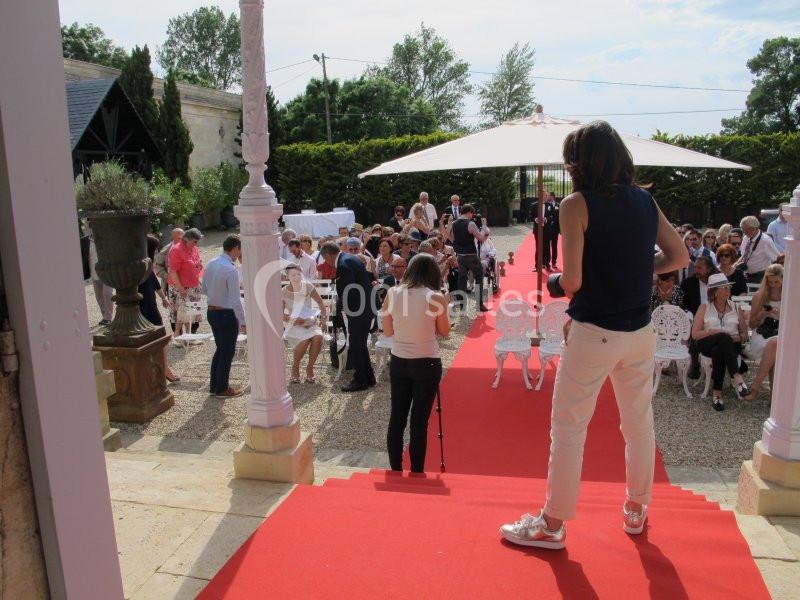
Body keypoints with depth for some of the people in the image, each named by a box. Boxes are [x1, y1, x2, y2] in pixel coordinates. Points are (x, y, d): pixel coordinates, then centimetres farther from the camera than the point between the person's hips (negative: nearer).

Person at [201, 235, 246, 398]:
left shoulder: (210, 264, 2)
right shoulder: (231, 270, -22)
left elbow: (205, 289, 14)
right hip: (227, 314, -8)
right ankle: (222, 389, 19)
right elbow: (236, 301, -22)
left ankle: (215, 385, 31)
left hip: (211, 311, 8)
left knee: (220, 349, 22)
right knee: (228, 352, 7)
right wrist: (243, 322, -16)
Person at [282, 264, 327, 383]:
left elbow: (320, 303, 9)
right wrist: (295, 320, -19)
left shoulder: (308, 287, -3)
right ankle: (295, 368, -6)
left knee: (318, 337, -30)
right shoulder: (284, 292, -7)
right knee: (305, 340, -33)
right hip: (294, 325, -2)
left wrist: (324, 319, -1)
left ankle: (309, 368, -9)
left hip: (310, 322, 2)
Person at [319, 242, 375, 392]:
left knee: (355, 347, 1)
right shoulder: (351, 258, 11)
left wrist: (339, 308, -6)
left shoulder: (344, 264, -20)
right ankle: (368, 378, 28)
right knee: (360, 345, 19)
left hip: (358, 312, -10)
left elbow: (346, 293, -23)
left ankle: (360, 381, 12)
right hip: (366, 308, 10)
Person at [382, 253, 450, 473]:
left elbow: (387, 331, 4)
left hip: (398, 362, 3)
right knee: (419, 422, 6)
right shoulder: (436, 298, -11)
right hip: (427, 364, -3)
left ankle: (396, 471, 23)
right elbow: (444, 332, 1)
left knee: (397, 418, 13)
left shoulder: (392, 293, -3)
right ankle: (416, 473, 15)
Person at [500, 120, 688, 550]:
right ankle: (637, 510, 38)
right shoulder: (645, 201, 5)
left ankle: (553, 524, 19)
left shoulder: (577, 204, -14)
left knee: (568, 428, 6)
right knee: (639, 421, 20)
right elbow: (680, 257, 12)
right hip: (640, 332, 6)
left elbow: (572, 281, -19)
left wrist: (552, 283, 2)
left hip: (593, 333, -6)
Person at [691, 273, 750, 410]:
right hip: (707, 344, -2)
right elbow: (695, 334, 3)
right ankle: (737, 377, -48)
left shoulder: (735, 308, 17)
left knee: (718, 351, -38)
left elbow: (744, 334, 17)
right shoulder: (704, 308, 11)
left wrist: (739, 338, -7)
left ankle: (716, 392, -40)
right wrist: (712, 332, -14)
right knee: (723, 337, -39)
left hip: (730, 346, 2)